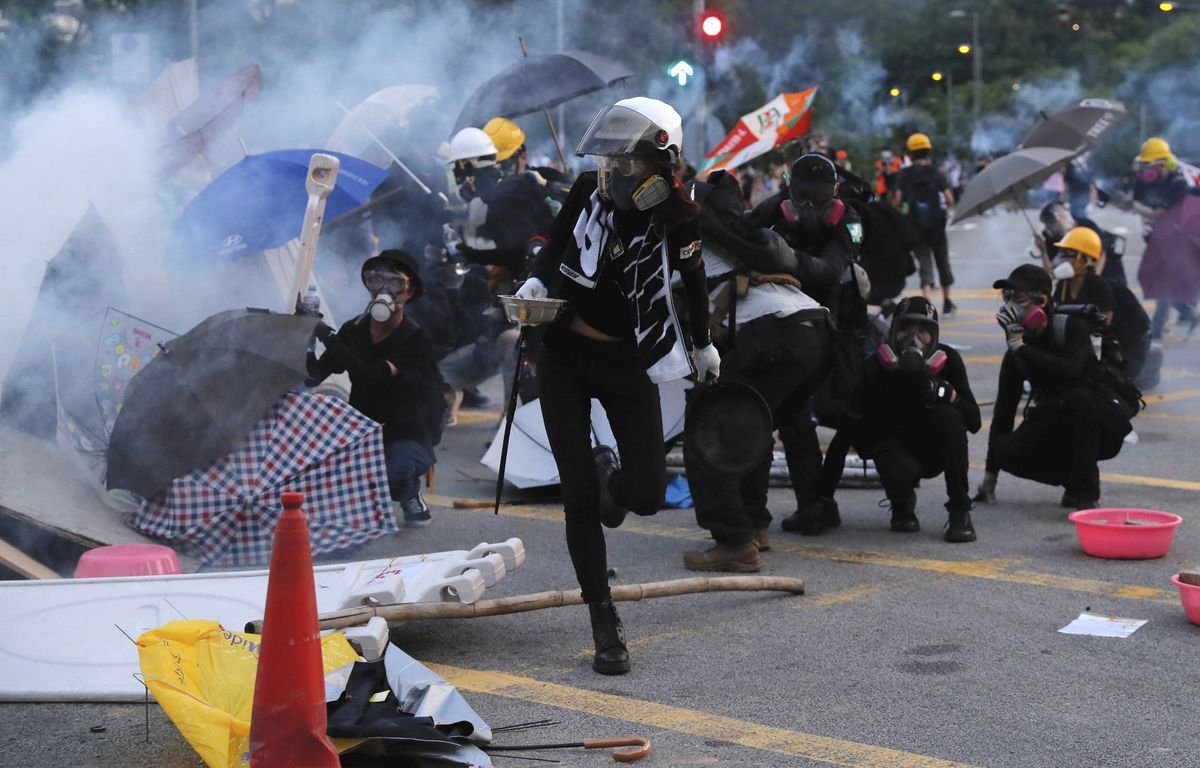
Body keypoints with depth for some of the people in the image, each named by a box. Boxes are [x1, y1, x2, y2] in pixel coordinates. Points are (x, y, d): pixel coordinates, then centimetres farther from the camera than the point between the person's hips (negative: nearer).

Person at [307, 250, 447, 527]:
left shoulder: (417, 340, -14)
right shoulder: (354, 330, 0)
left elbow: (374, 378, -28)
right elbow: (316, 375, -7)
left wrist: (331, 341, -33)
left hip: (408, 434, -4)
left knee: (394, 473, -35)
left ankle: (410, 497, 4)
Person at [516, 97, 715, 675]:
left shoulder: (679, 218, -10)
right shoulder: (589, 191, -6)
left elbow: (693, 282, 8)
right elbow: (555, 243, 12)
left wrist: (702, 344, 22)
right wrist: (537, 280, -9)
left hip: (629, 363, -1)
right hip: (565, 355, 1)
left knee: (647, 494, -10)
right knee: (578, 497, -4)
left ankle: (612, 478, 30)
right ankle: (605, 627, 8)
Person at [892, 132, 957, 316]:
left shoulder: (904, 175, -3)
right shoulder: (936, 173, -4)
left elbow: (897, 201, -9)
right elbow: (950, 200, -9)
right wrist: (945, 206, 13)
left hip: (915, 226, 0)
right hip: (937, 226, 0)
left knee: (924, 263, 1)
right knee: (942, 261, 16)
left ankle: (927, 298, -23)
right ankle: (946, 303, 27)